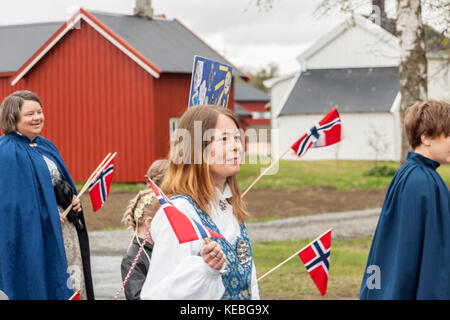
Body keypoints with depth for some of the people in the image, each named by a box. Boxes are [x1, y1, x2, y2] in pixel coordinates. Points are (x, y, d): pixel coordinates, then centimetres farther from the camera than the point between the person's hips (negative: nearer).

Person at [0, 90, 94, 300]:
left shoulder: (45, 146, 14)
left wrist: (73, 200, 5)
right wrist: (47, 216, -17)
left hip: (65, 229, 9)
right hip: (37, 238, -9)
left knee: (73, 286, 8)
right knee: (44, 289, -5)